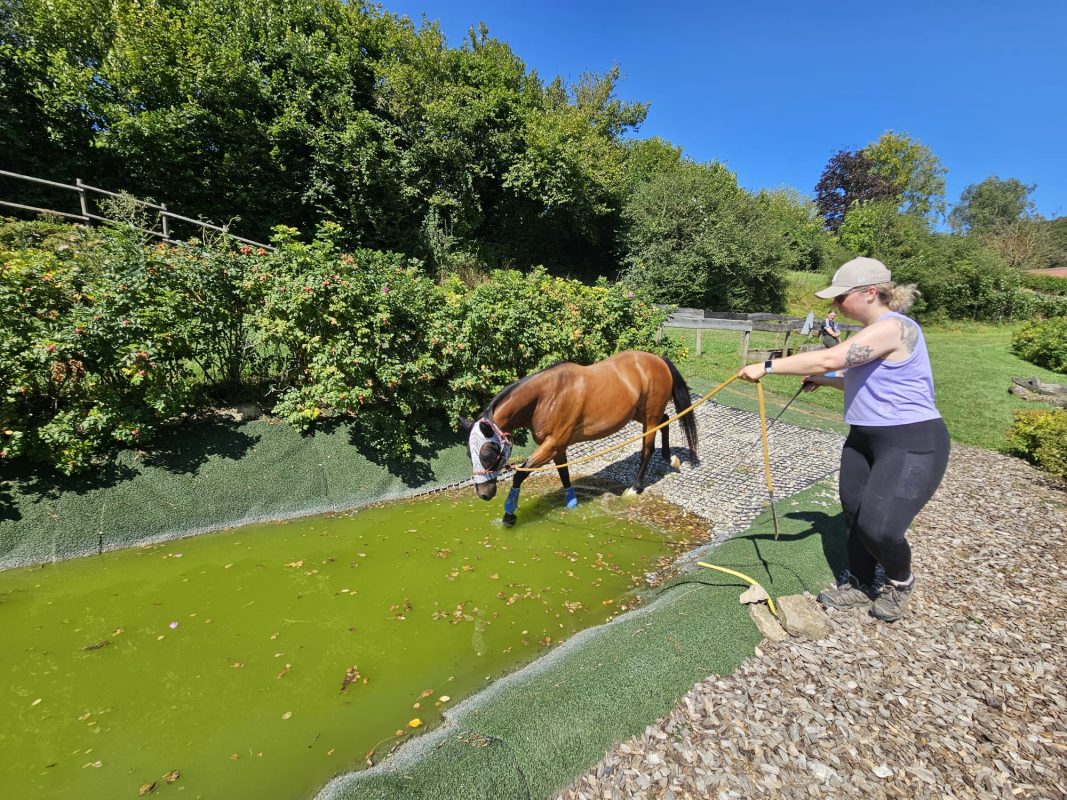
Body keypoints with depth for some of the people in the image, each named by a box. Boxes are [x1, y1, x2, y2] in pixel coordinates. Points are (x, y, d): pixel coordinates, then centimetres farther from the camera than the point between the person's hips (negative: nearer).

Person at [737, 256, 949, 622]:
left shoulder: (893, 328, -21)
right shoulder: (874, 331, 12)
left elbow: (828, 359, -32)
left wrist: (767, 367, -30)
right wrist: (825, 382, 12)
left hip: (911, 443, -10)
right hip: (864, 438, 10)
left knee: (878, 528, -10)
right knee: (854, 515, 12)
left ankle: (900, 583, 22)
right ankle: (858, 585, 32)